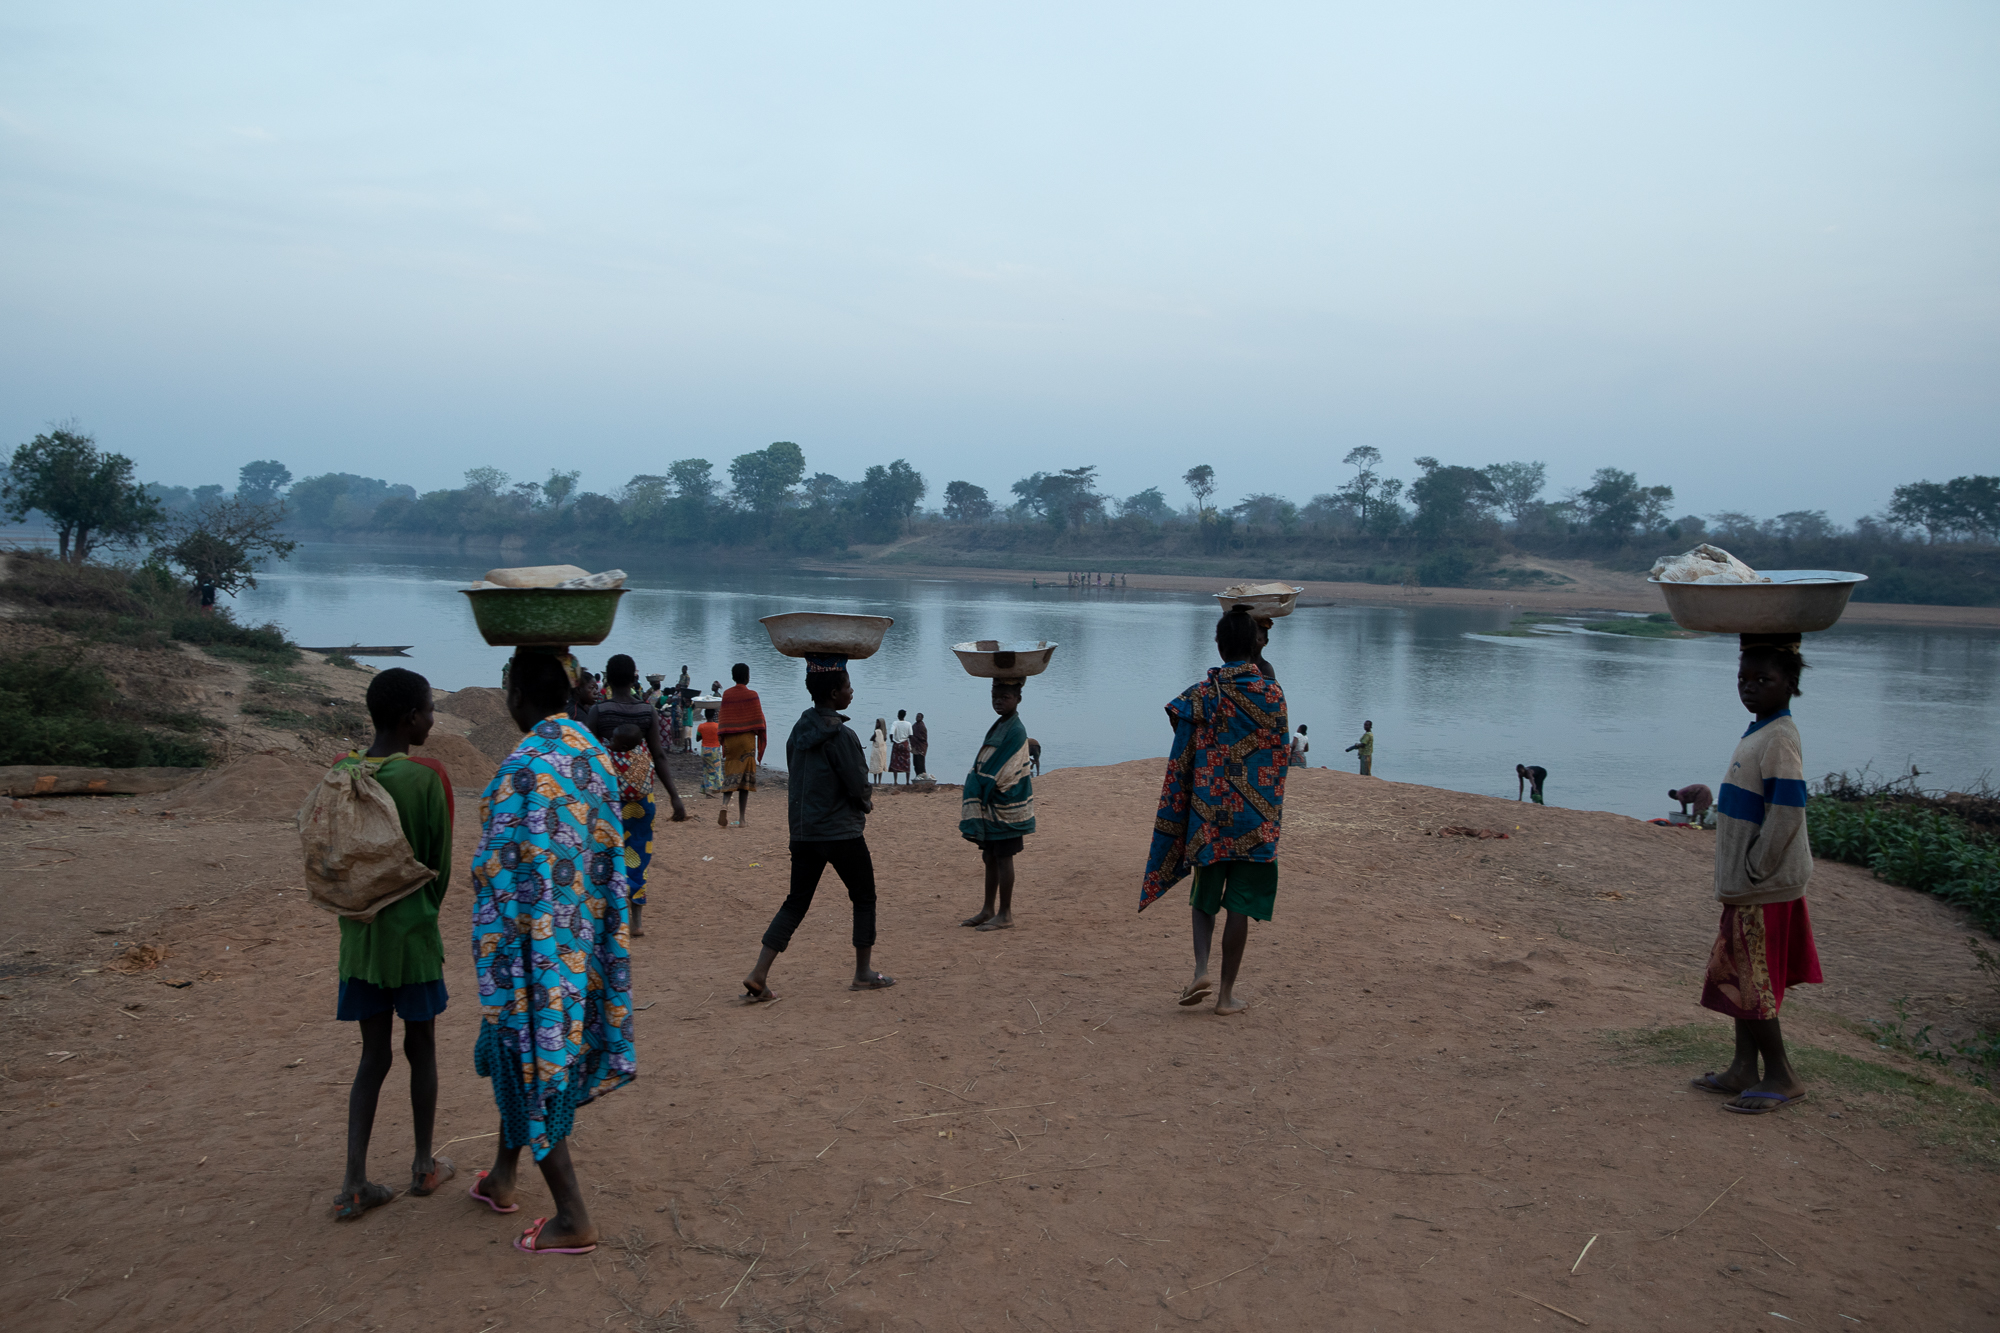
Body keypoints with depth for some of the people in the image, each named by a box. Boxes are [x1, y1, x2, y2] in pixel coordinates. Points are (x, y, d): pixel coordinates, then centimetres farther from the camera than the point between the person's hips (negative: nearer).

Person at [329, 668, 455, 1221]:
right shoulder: (428, 776, -15)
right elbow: (440, 864, -9)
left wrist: (359, 910, 14)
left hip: (359, 932, 4)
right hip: (412, 931, -4)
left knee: (373, 1055, 12)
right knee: (420, 1047, 13)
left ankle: (354, 1184, 9)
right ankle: (424, 1166, 26)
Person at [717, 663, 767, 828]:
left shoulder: (726, 695, 4)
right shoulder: (752, 695, -5)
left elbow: (722, 721, 7)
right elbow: (758, 721, -6)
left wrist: (723, 742, 14)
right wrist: (761, 745, 2)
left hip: (729, 740, 3)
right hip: (747, 740, -3)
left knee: (730, 776, 8)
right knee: (745, 778, 2)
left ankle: (724, 805, -18)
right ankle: (741, 818, 1)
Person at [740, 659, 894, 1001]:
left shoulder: (800, 728, 6)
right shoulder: (840, 735, -17)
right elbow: (859, 786, -15)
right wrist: (866, 804, 10)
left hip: (802, 832, 7)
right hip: (842, 834, -7)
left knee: (796, 902, 10)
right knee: (864, 898, 12)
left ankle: (759, 975, -1)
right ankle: (863, 974, 19)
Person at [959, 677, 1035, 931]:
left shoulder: (1016, 731, -15)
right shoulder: (998, 727, 13)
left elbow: (998, 773, -19)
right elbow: (981, 768, 13)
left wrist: (979, 794, -11)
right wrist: (977, 797, 1)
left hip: (1005, 808, -9)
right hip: (991, 806, 9)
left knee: (1003, 858, -4)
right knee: (989, 857, 13)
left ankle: (1005, 915, 3)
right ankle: (989, 910, 22)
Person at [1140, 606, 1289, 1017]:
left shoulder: (1199, 695, -4)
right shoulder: (1272, 694, -5)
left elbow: (1182, 763, -2)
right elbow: (1281, 755, 3)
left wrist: (1178, 820, 7)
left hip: (1208, 815, 1)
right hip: (1255, 818, -1)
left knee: (1205, 897, 17)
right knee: (1239, 905, 6)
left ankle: (1201, 970, -2)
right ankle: (1227, 993, 10)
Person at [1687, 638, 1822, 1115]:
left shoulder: (1779, 737, -18)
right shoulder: (1758, 734, 12)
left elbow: (1787, 812, -24)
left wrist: (1754, 872, -18)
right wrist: (1741, 878, 17)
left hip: (1765, 888, -10)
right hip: (1746, 884, 10)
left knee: (1748, 981, -1)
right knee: (1738, 978, 16)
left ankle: (1781, 1077, 11)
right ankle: (1744, 1069, 25)